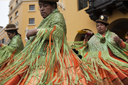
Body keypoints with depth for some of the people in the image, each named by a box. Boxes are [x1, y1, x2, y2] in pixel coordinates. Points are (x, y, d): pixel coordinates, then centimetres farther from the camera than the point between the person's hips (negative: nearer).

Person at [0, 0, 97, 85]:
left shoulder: (57, 16, -1)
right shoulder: (46, 20, 25)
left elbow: (57, 32, -20)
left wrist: (37, 31, -15)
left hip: (52, 55, -9)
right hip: (43, 55, 9)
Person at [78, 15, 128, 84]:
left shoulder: (112, 35, 15)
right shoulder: (94, 38, 16)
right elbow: (87, 49, 15)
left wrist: (120, 41, -8)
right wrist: (86, 40, 1)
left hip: (111, 60, 0)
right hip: (99, 62, 0)